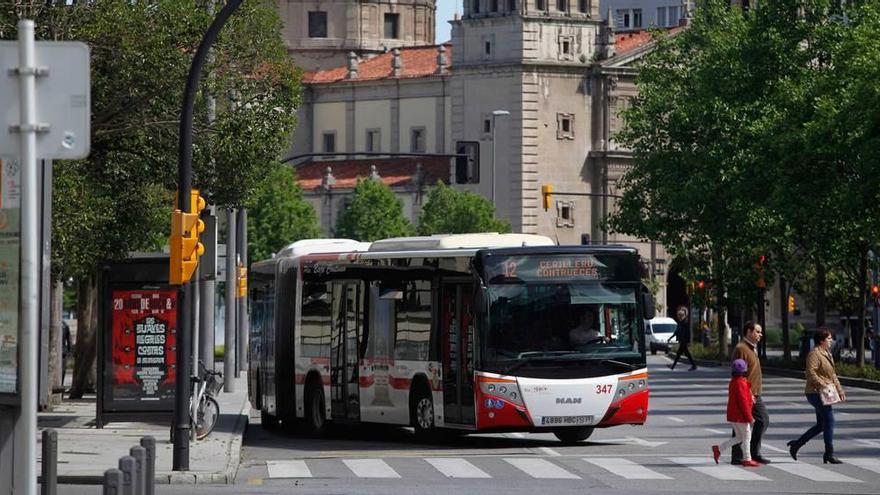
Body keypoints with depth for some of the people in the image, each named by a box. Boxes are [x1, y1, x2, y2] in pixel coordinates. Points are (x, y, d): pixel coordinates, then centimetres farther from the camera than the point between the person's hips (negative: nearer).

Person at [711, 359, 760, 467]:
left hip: (733, 415, 10)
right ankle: (747, 459, 9)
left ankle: (718, 449, 12)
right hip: (740, 416, -10)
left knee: (739, 438, 16)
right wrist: (749, 417, -18)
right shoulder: (740, 383, -20)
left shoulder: (733, 382, 11)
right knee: (746, 436, 2)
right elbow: (743, 401, -22)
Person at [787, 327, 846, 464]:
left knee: (821, 425, 13)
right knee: (829, 422, -9)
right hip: (816, 393, -10)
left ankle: (796, 444, 22)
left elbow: (832, 374, 23)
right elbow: (810, 373, -23)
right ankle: (829, 455, -3)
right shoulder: (814, 354, -13)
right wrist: (822, 384, -27)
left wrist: (839, 390, 16)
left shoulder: (827, 353, 17)